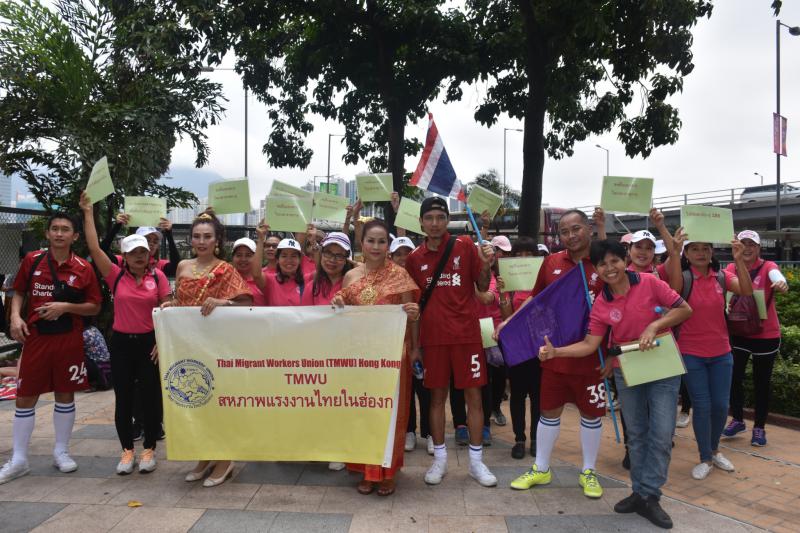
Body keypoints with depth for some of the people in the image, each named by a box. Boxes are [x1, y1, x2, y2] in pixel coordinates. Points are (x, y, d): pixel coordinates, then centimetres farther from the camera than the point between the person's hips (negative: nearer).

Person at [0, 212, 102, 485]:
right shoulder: (32, 260, 1)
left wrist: (66, 306, -15)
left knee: (65, 395, 9)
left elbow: (95, 307, 0)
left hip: (69, 340, -1)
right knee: (25, 398, 5)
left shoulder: (83, 268, -4)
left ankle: (61, 451, 25)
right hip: (35, 338, 1)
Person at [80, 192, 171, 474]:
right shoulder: (116, 276, 0)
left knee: (150, 397, 5)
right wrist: (88, 212, -9)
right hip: (121, 342, 2)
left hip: (150, 342, -1)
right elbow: (94, 248, -8)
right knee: (123, 398, 9)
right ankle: (127, 450, 24)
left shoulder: (158, 276, -3)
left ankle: (149, 450, 20)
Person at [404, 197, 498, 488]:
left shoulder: (465, 246, -2)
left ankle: (476, 461, 18)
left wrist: (486, 265, -18)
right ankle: (439, 459, 23)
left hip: (466, 333, -1)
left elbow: (483, 287, 2)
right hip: (433, 336, 1)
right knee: (437, 396, 9)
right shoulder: (415, 258, 3)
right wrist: (414, 345, 6)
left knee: (473, 395, 4)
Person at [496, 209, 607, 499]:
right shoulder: (551, 262, 1)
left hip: (591, 356, -2)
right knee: (549, 411, 13)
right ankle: (541, 469, 30)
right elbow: (536, 298, 13)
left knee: (591, 413, 13)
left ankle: (588, 472, 33)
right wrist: (508, 321, 5)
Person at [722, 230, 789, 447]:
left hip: (766, 334, -2)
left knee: (762, 381, 7)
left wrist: (781, 284, -54)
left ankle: (759, 428, 23)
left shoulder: (767, 266, -9)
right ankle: (737, 420, 25)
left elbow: (777, 277, -31)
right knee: (734, 377, 4)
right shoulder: (731, 268, 1)